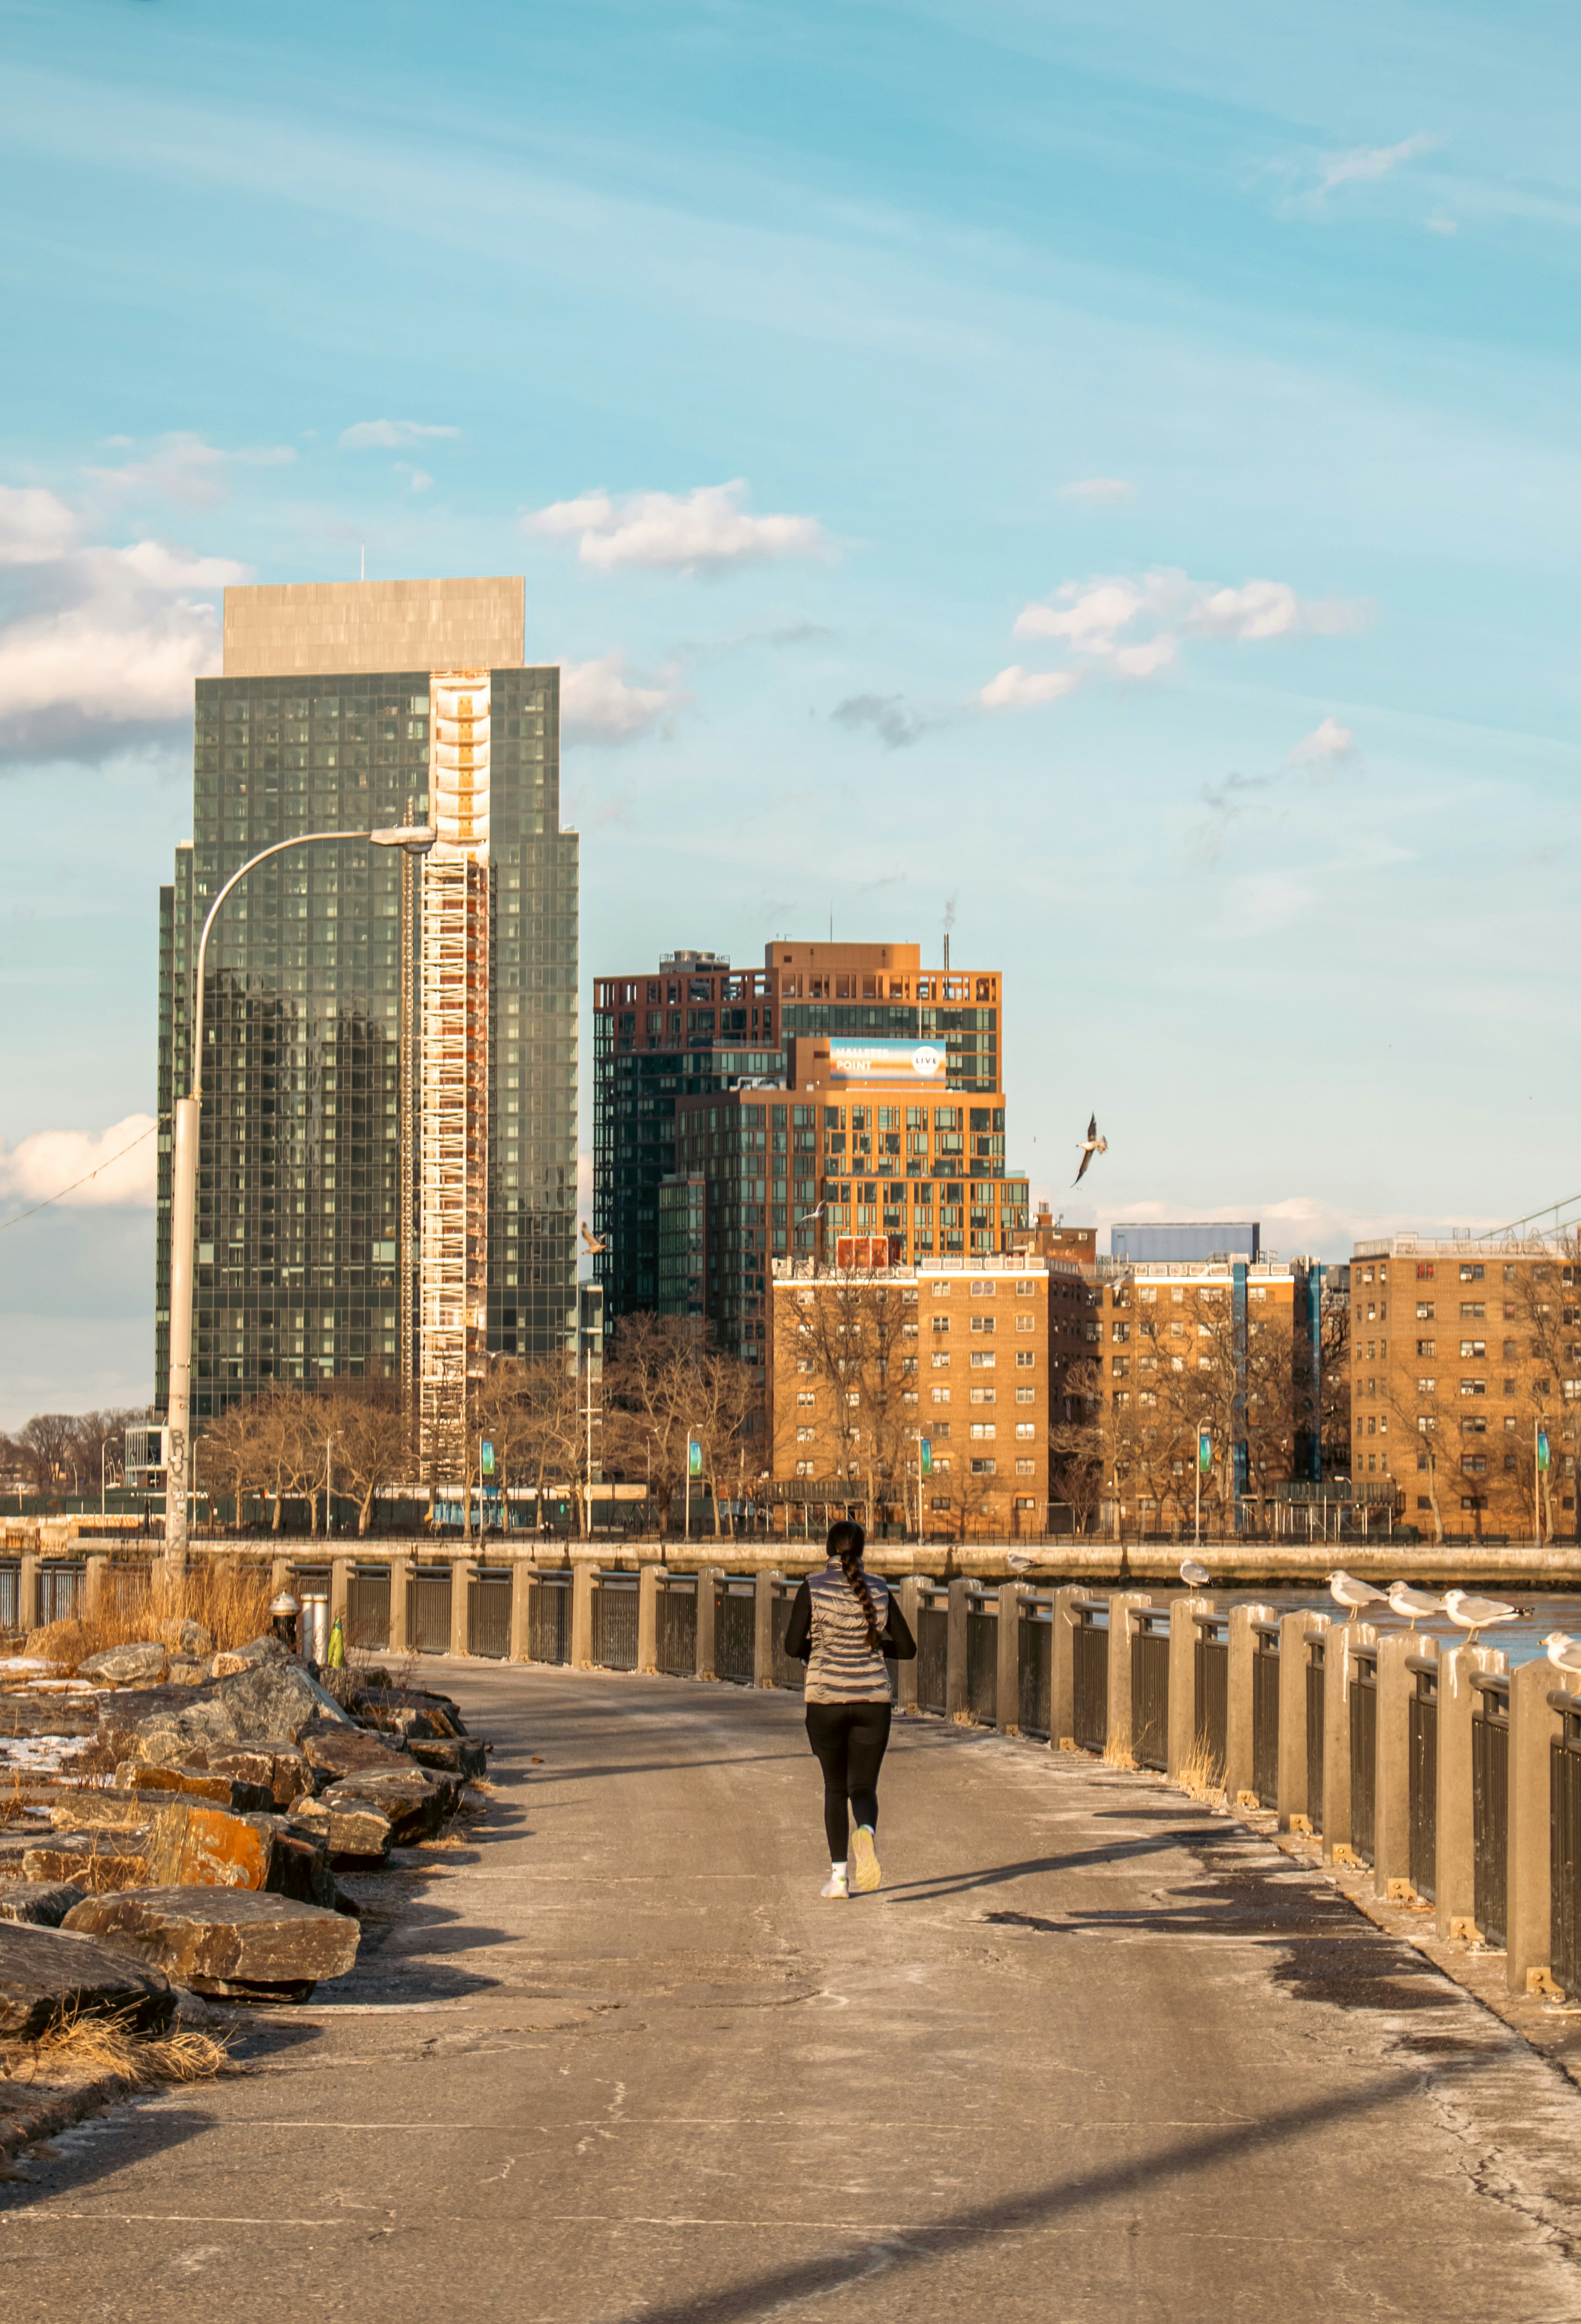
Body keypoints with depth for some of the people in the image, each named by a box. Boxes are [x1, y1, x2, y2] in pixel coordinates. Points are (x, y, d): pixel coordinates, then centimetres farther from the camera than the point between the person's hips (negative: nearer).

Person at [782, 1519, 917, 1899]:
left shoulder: (813, 1589, -6)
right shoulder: (878, 1591, 2)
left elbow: (793, 1646, -8)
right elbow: (907, 1648, 5)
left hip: (826, 1701, -1)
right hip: (873, 1701, 1)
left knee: (835, 1788, 15)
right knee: (863, 1789, 7)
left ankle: (839, 1874, 7)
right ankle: (866, 1833, -28)